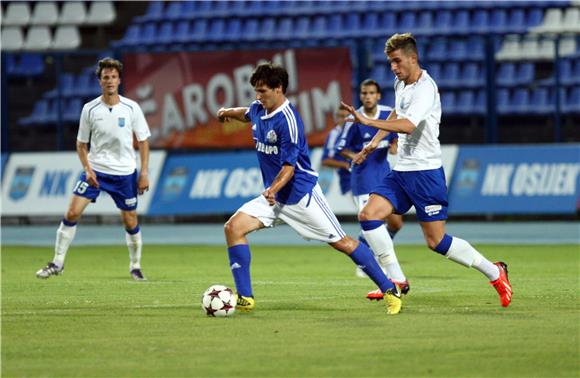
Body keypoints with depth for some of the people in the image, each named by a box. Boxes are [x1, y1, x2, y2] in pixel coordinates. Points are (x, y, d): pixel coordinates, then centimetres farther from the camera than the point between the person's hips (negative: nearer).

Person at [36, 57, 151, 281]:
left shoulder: (131, 108, -5)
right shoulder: (90, 109, -4)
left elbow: (143, 141, 2)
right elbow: (81, 143, 6)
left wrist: (144, 173, -3)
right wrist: (87, 168, -8)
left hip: (124, 173, 0)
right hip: (96, 170, 0)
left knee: (130, 222, 5)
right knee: (72, 213, -10)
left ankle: (135, 267, 25)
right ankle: (57, 263, 0)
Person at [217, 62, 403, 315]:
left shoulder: (287, 120, -20)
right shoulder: (258, 110, 3)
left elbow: (289, 167, -22)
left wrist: (273, 189, -36)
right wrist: (229, 112, 18)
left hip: (300, 193, -8)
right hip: (274, 197, 8)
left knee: (341, 242, -4)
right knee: (233, 227, -10)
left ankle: (389, 291, 8)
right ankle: (245, 298, -10)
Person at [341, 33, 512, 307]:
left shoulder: (425, 88, -18)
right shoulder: (401, 84, 11)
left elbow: (408, 125, -34)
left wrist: (368, 122, -41)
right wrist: (376, 141, 26)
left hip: (425, 171, -8)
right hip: (401, 171, 8)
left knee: (436, 241, -6)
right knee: (369, 215, -8)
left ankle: (494, 273, 12)